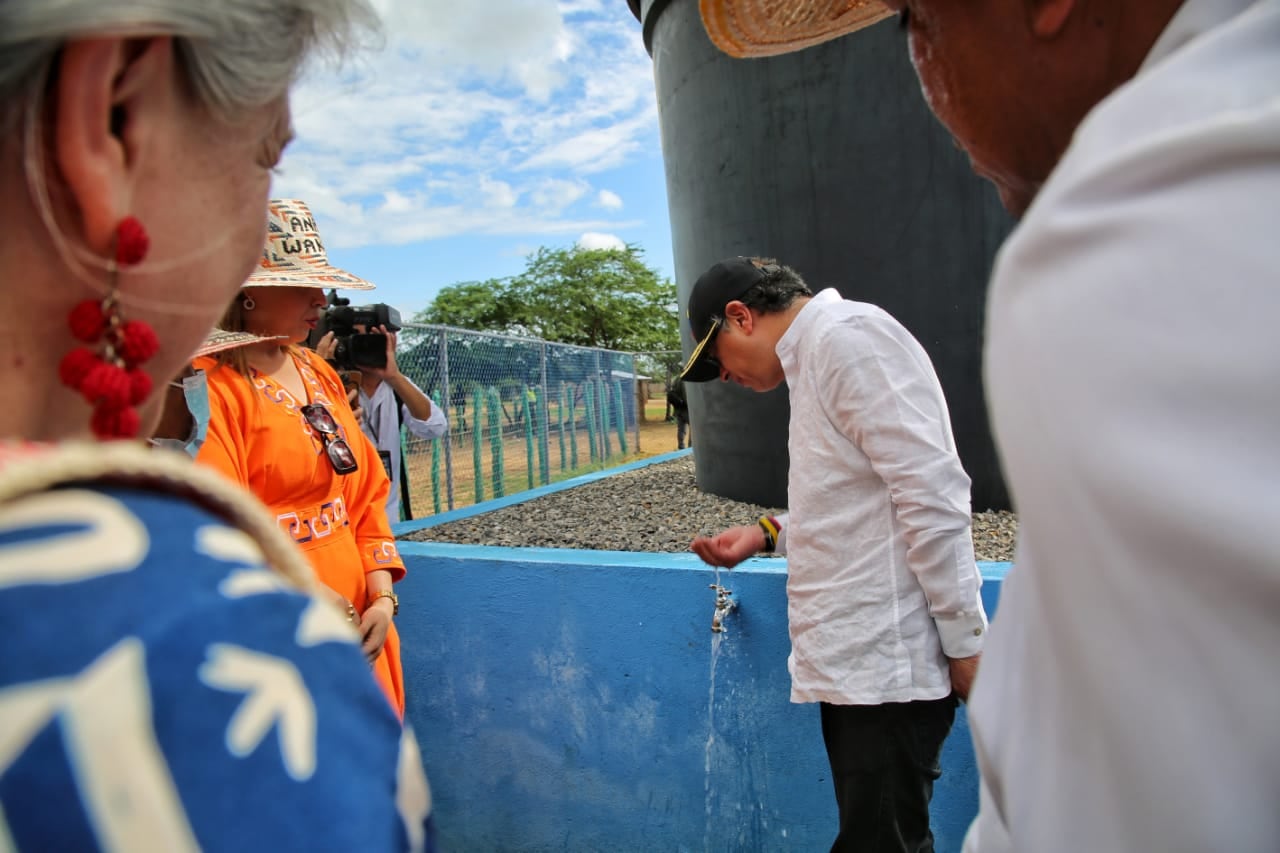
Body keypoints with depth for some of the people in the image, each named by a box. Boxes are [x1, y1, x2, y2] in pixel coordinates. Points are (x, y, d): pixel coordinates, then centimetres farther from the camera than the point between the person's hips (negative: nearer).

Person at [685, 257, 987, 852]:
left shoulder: (846, 335, -12)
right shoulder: (815, 356, 18)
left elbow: (930, 496, -19)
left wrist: (965, 641, -17)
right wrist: (769, 533, 11)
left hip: (885, 663, -9)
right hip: (854, 661, 9)